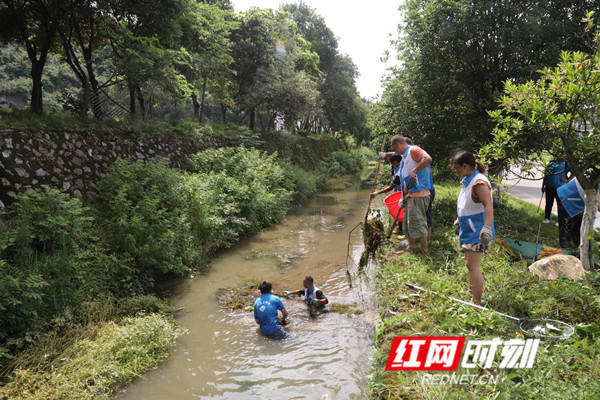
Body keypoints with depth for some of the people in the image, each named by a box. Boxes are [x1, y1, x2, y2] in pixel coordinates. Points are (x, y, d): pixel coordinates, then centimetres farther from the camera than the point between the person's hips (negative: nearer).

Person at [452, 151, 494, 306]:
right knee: (471, 265, 18)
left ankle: (477, 302, 2)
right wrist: (459, 221, 35)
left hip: (477, 232, -10)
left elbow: (488, 205, -32)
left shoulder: (479, 183, -20)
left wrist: (487, 227, -43)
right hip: (468, 230, 10)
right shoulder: (467, 181, 11)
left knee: (473, 266, -7)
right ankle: (474, 297, 32)